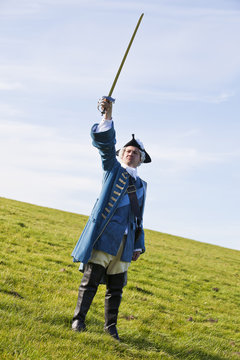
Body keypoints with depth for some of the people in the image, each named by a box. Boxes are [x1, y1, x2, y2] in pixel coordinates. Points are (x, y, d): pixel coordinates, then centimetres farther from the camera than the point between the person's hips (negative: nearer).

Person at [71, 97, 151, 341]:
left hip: (125, 240, 4)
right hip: (104, 235, -4)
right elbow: (105, 142, -5)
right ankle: (78, 318, 5)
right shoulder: (113, 169, 11)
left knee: (116, 286, 5)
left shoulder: (141, 185, 21)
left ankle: (110, 325, 15)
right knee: (91, 278, -6)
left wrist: (139, 245, 14)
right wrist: (107, 116, -18)